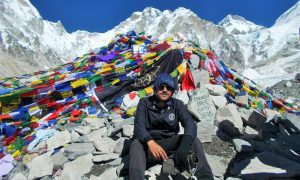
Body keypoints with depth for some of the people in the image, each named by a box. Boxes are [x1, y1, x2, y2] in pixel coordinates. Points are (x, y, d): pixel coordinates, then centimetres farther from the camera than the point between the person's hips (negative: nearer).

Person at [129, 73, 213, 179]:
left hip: (170, 143, 2)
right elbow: (139, 125, -21)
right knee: (136, 144, -33)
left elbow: (190, 124, -20)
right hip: (149, 144, -1)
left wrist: (184, 146, -41)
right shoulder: (145, 103, -8)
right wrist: (150, 142, -44)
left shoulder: (177, 104, -5)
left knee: (193, 141, -23)